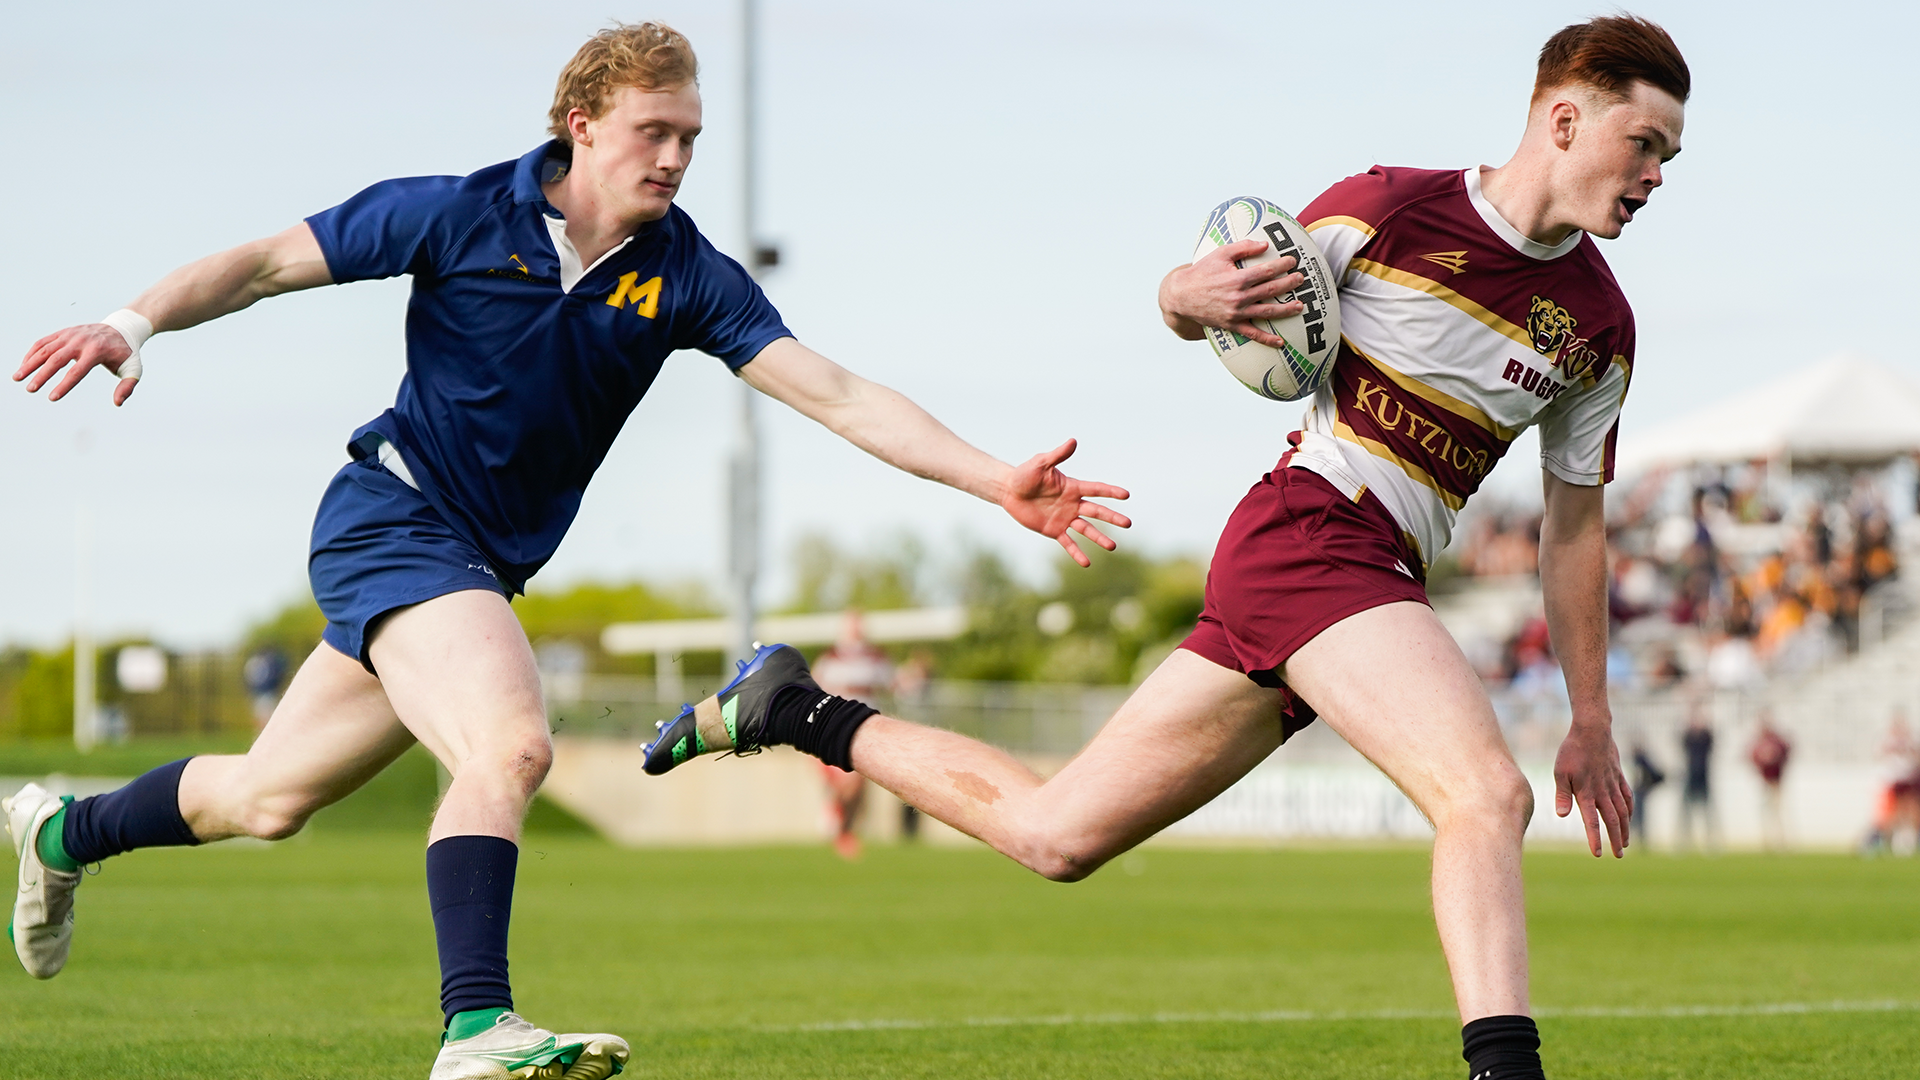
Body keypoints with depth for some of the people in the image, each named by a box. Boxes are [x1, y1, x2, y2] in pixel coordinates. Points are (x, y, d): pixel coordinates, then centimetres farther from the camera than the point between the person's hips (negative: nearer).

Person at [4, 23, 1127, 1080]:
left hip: (481, 568, 6)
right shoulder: (461, 216, -11)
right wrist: (132, 324, -18)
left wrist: (997, 481, -20)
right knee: (510, 746, -30)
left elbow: (838, 396, -10)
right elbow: (266, 263, -3)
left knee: (267, 799, 15)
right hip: (393, 515, -6)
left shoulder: (684, 273, -3)